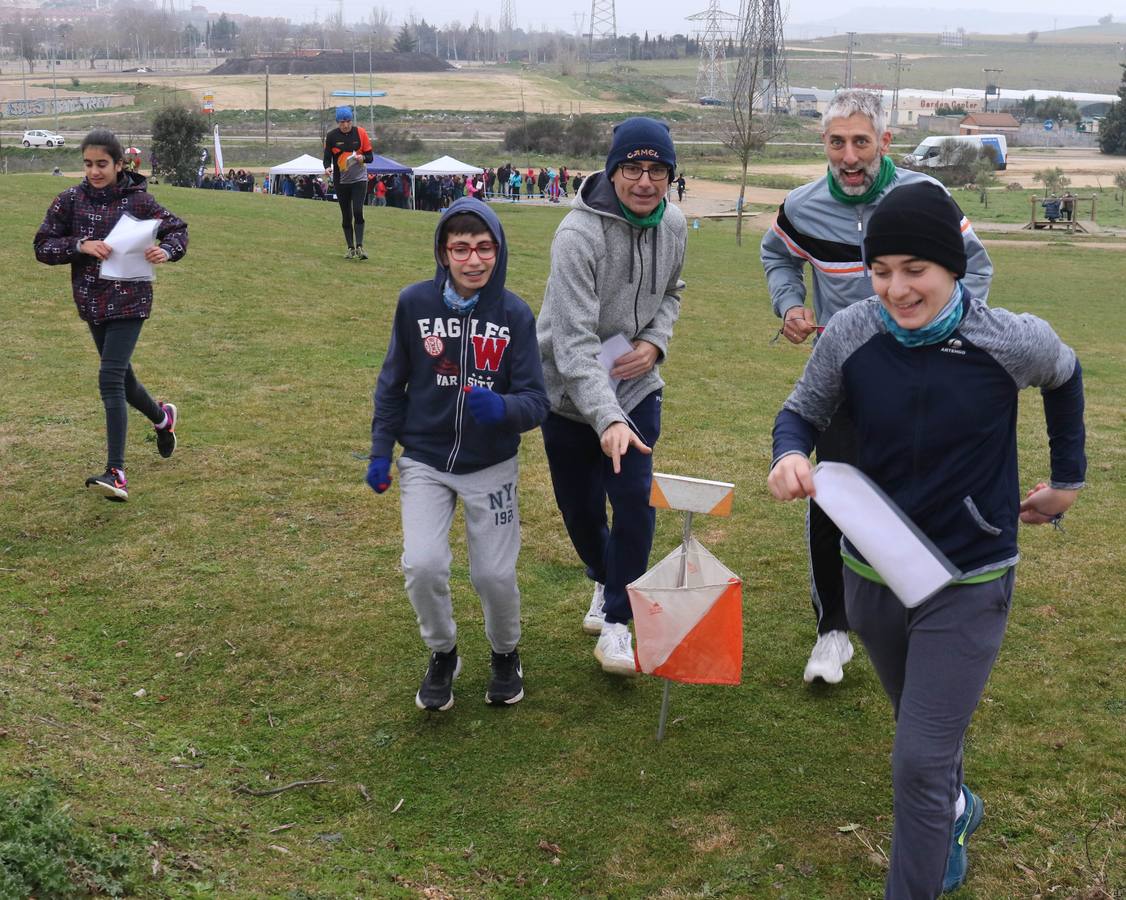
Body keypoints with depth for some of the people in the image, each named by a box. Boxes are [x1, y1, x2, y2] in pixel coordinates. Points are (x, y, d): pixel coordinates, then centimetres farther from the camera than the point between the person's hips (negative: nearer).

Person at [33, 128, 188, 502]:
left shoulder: (138, 200, -7)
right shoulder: (70, 200, -1)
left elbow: (176, 228, 4)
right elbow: (42, 246, 0)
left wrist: (167, 250, -18)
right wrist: (80, 245, -17)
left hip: (130, 300, -4)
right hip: (92, 301, 5)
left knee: (111, 378, -16)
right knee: (122, 376, 19)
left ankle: (116, 473, -17)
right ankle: (162, 417, 51)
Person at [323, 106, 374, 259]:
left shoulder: (360, 133, -3)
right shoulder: (331, 136, -3)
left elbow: (370, 156, 0)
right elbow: (327, 157, 2)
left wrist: (362, 158, -22)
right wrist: (328, 167, -20)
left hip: (359, 179, -1)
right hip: (341, 181, 1)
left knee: (358, 212, -15)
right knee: (346, 216, 6)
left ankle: (359, 247, -14)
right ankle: (351, 248, 15)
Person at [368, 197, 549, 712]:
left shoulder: (515, 314, -11)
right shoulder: (415, 303, -9)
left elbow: (535, 402, -12)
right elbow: (393, 383, 3)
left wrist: (500, 408, -33)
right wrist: (381, 452, 0)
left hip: (491, 467, 0)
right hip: (425, 462, 0)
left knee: (494, 574, -1)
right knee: (422, 565, -15)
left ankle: (505, 654, 32)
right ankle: (442, 655, 16)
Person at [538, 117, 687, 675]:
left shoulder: (673, 225, -6)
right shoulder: (578, 234, -25)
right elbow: (575, 340, -31)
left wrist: (655, 341, -7)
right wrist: (608, 419, -41)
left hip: (637, 388, 3)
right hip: (572, 393, -3)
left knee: (635, 502, -9)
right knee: (579, 507, 10)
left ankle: (618, 620, 8)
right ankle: (606, 581, 42)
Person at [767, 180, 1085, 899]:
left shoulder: (1014, 341, -19)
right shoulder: (849, 335, -15)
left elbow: (1065, 379, 4)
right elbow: (803, 411, 0)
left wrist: (1069, 477, 14)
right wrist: (791, 452, -23)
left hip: (968, 585, -3)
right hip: (872, 571, 4)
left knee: (921, 761, -8)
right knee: (925, 727, 27)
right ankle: (954, 812, 58)